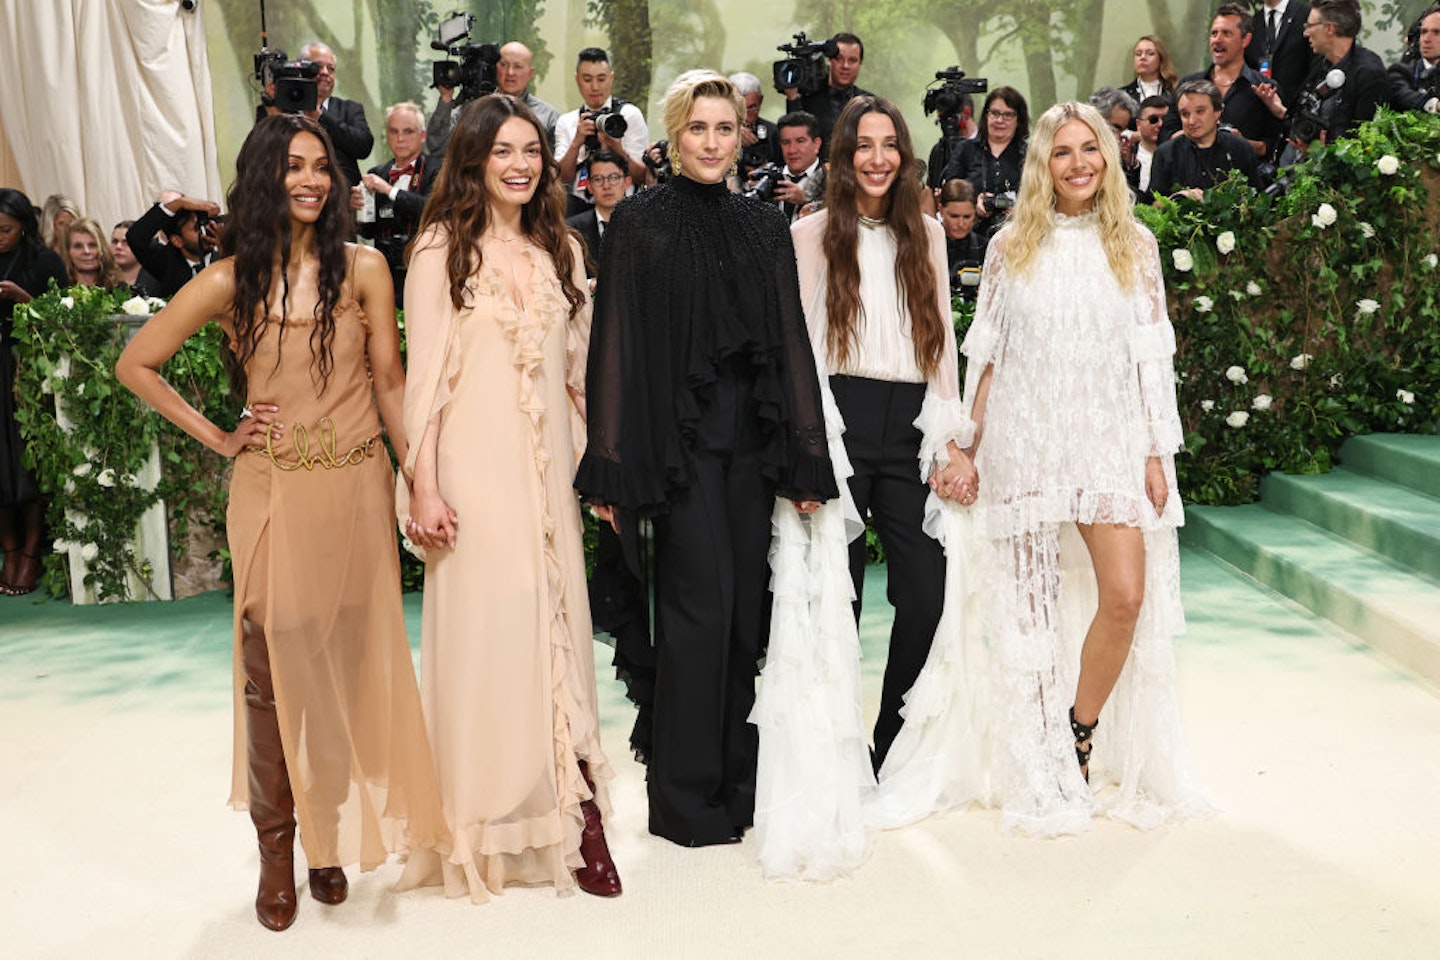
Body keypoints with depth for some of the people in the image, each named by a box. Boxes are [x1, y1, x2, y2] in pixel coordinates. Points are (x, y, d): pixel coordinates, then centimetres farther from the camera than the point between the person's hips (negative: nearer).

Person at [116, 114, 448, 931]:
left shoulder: (363, 268, 1)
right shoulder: (231, 282, 0)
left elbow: (390, 381, 4)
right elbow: (136, 365, 9)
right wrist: (215, 436, 3)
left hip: (358, 489, 1)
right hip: (275, 494, 0)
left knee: (352, 664, 6)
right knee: (276, 667, 3)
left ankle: (333, 835, 24)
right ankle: (277, 850, 18)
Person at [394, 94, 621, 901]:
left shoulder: (562, 251, 12)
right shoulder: (442, 248, -1)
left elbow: (580, 371, 14)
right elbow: (424, 374, -5)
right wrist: (423, 485, -11)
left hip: (549, 470, 4)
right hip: (474, 468, -4)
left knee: (557, 628, 4)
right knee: (482, 630, 0)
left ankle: (571, 813, 10)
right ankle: (485, 831, 13)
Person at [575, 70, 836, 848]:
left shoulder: (765, 226, 12)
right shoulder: (639, 222, 0)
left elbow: (791, 341, 9)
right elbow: (616, 344, -4)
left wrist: (806, 456, 4)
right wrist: (611, 465, -9)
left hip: (751, 434, 4)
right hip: (678, 435, -4)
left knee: (744, 605, 6)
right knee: (700, 602, -6)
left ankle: (736, 782, 20)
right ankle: (685, 794, 8)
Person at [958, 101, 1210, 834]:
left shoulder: (1135, 245, 6)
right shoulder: (1011, 247, 4)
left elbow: (1152, 355, 5)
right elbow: (985, 355, 6)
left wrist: (1157, 453, 0)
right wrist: (967, 445, 2)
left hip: (1112, 438, 1)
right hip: (1027, 442, -1)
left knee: (1128, 595, -10)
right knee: (1032, 602, 3)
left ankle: (1081, 736, 13)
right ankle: (1039, 767, 17)